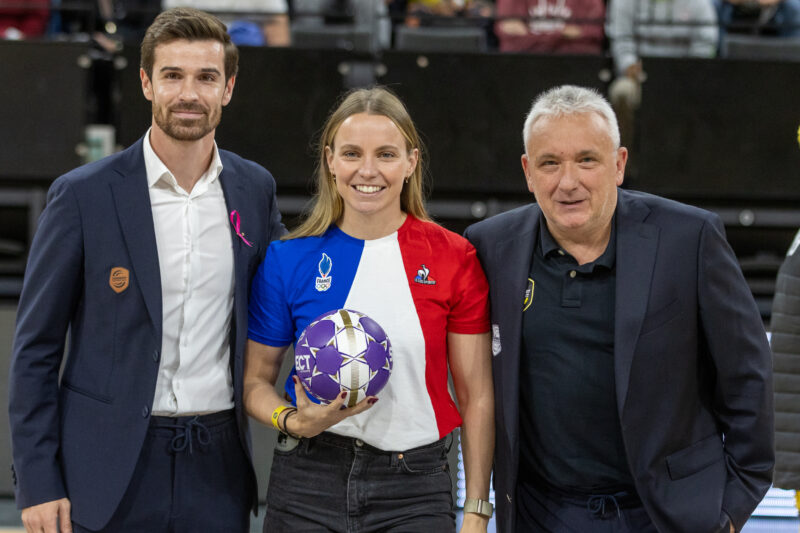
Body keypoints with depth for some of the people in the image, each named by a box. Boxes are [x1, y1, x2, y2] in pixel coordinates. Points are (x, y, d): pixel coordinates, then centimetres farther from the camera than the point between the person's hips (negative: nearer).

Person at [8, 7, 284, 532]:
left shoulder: (256, 188, 5)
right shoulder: (83, 194, -5)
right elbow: (35, 348, -2)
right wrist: (38, 482, -7)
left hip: (217, 466, 3)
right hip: (112, 468, -3)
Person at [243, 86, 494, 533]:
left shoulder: (454, 258, -2)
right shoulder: (289, 259, 0)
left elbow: (476, 396, 1)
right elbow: (256, 381, 8)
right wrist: (294, 422, -13)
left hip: (416, 494, 0)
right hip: (308, 483, 1)